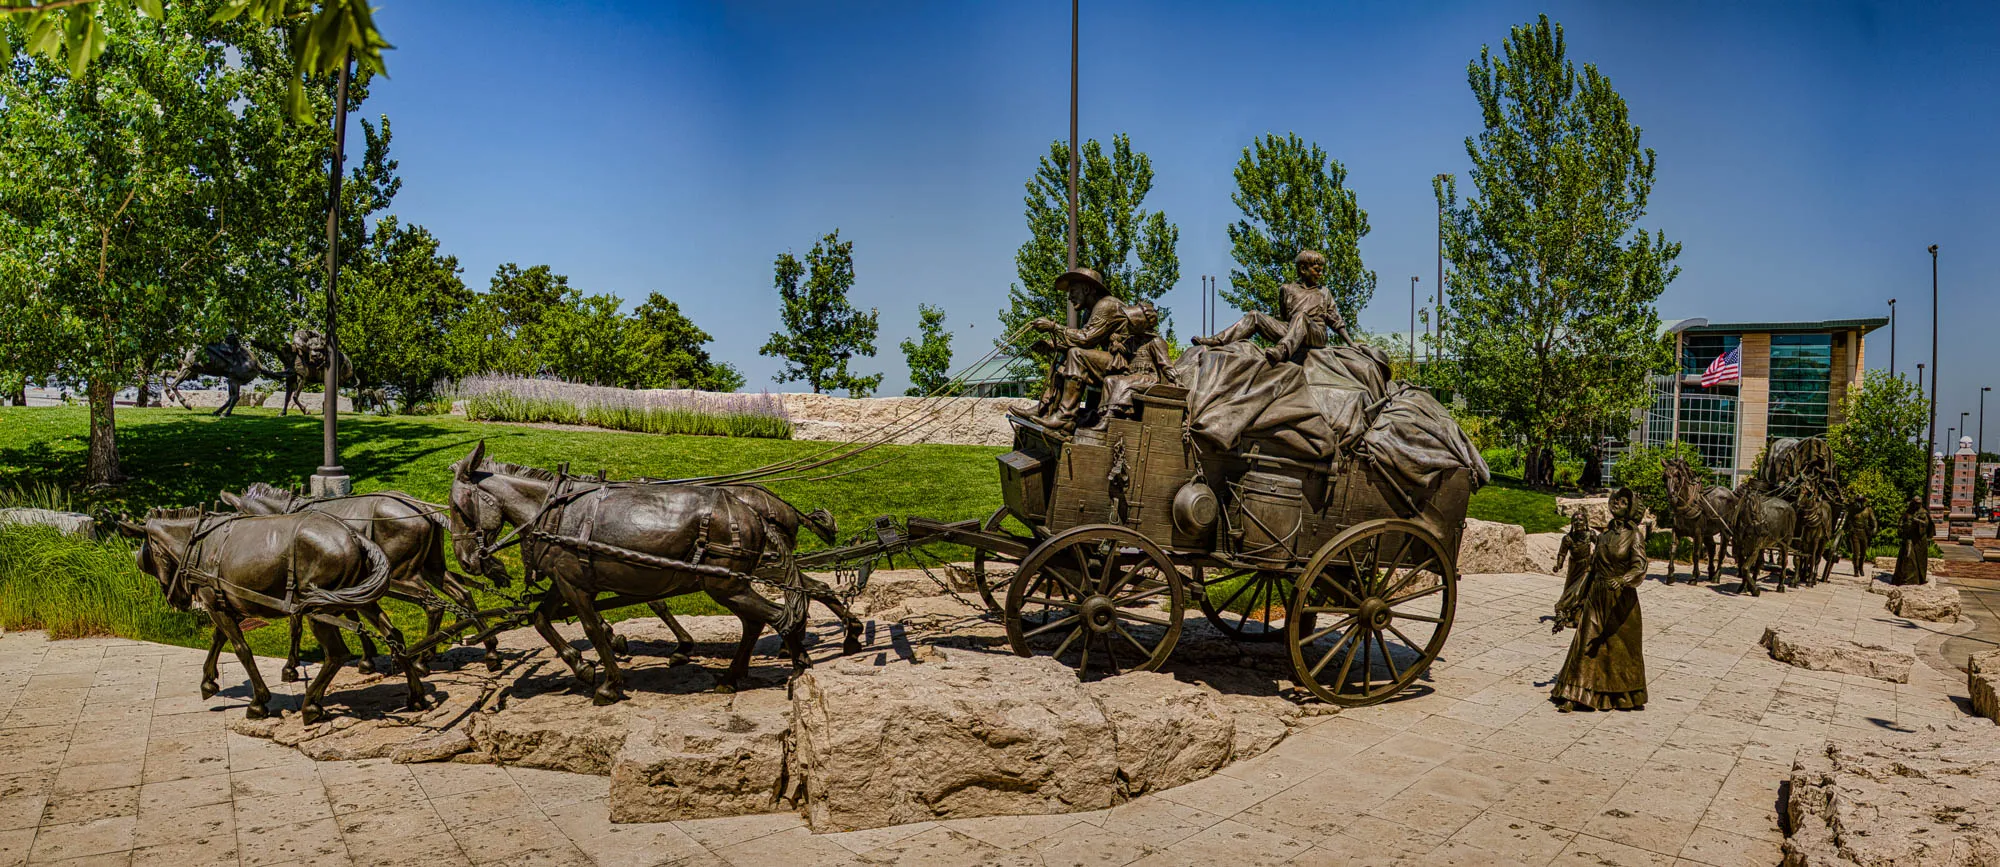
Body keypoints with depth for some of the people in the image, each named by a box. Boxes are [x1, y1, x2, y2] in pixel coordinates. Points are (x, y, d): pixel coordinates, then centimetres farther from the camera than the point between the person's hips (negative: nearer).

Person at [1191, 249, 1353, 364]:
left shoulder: (1324, 293, 20)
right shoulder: (1288, 289, 21)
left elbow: (1336, 321, 17)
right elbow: (1281, 317, 25)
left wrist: (1351, 343, 9)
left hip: (1316, 335, -3)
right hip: (1289, 332, 3)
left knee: (1301, 316, -37)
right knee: (1255, 316, -11)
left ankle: (1283, 350, -64)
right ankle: (1218, 340, -28)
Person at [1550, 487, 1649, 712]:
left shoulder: (1633, 535, -8)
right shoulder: (1604, 533, 8)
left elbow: (1640, 567, -21)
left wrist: (1622, 580, -40)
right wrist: (1583, 595, 15)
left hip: (1621, 600, -4)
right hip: (1596, 596, 5)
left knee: (1620, 647, 5)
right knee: (1586, 644, 1)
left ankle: (1622, 695, 22)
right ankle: (1574, 695, 0)